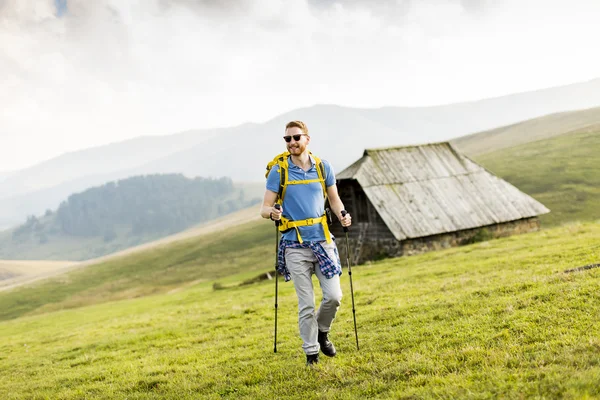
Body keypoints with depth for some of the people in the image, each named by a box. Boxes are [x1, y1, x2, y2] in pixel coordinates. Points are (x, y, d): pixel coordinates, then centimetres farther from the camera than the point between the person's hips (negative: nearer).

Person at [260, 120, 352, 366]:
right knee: (306, 304, -1)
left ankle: (322, 332, 27)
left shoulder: (323, 167, 6)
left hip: (323, 241, 2)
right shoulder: (278, 171, -2)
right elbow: (265, 208, -2)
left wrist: (342, 215, -5)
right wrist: (272, 213, -25)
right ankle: (311, 353, 14)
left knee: (334, 296, -2)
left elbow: (334, 199, 16)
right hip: (295, 246, -2)